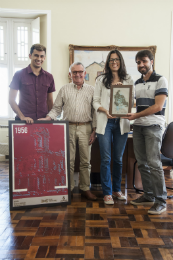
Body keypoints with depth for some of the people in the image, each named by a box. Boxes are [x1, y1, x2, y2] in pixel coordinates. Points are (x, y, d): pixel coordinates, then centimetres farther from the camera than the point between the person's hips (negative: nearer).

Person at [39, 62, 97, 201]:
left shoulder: (91, 90, 9)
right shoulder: (64, 89, 11)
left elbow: (94, 111, 7)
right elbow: (57, 108, 10)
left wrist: (94, 130, 0)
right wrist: (48, 118, -8)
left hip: (85, 128, 0)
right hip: (68, 127, 0)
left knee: (85, 160, 5)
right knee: (68, 160, 3)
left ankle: (85, 188, 17)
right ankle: (69, 188, 16)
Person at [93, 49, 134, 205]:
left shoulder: (128, 80, 11)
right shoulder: (101, 80, 8)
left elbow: (131, 101, 8)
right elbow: (95, 101, 3)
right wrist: (105, 110, -14)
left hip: (122, 123, 2)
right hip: (105, 122, -1)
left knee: (118, 159, 10)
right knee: (106, 159, -2)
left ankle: (117, 190, 24)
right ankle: (107, 193, 9)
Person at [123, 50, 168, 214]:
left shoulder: (160, 80, -3)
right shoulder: (137, 83, 17)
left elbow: (158, 106, -12)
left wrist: (136, 115, -14)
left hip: (153, 126, -6)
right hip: (138, 126, 7)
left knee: (154, 163, -9)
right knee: (142, 163, 9)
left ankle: (160, 201, 1)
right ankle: (148, 196, 20)